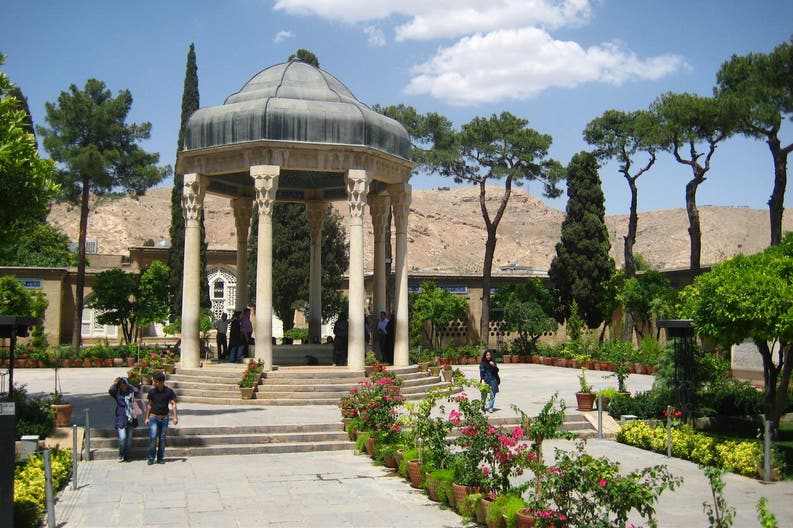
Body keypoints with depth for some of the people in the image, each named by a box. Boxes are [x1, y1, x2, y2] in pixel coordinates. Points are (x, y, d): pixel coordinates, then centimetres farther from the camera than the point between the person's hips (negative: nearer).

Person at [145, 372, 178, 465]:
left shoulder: (169, 391, -3)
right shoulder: (151, 392, 1)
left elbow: (173, 404, 0)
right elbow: (149, 405, 10)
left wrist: (175, 417, -8)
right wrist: (147, 417, 8)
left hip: (164, 418, 0)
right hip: (153, 417, 0)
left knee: (162, 438, 5)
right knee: (152, 437, -10)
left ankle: (161, 458, 14)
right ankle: (151, 458, -1)